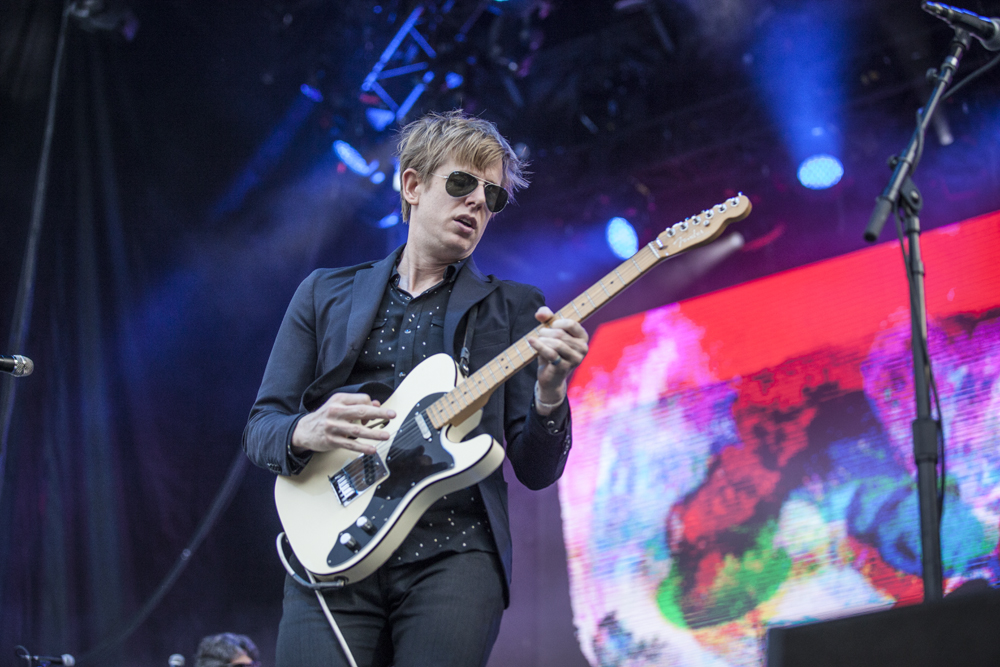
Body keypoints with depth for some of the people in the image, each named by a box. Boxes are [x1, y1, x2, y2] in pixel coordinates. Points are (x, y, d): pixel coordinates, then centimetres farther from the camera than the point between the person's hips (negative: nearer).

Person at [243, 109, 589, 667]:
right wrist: (306, 432, -9)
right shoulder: (325, 295, 17)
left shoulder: (512, 309, 14)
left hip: (453, 554, 0)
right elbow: (260, 427, 13)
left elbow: (536, 471, 8)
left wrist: (549, 394, -12)